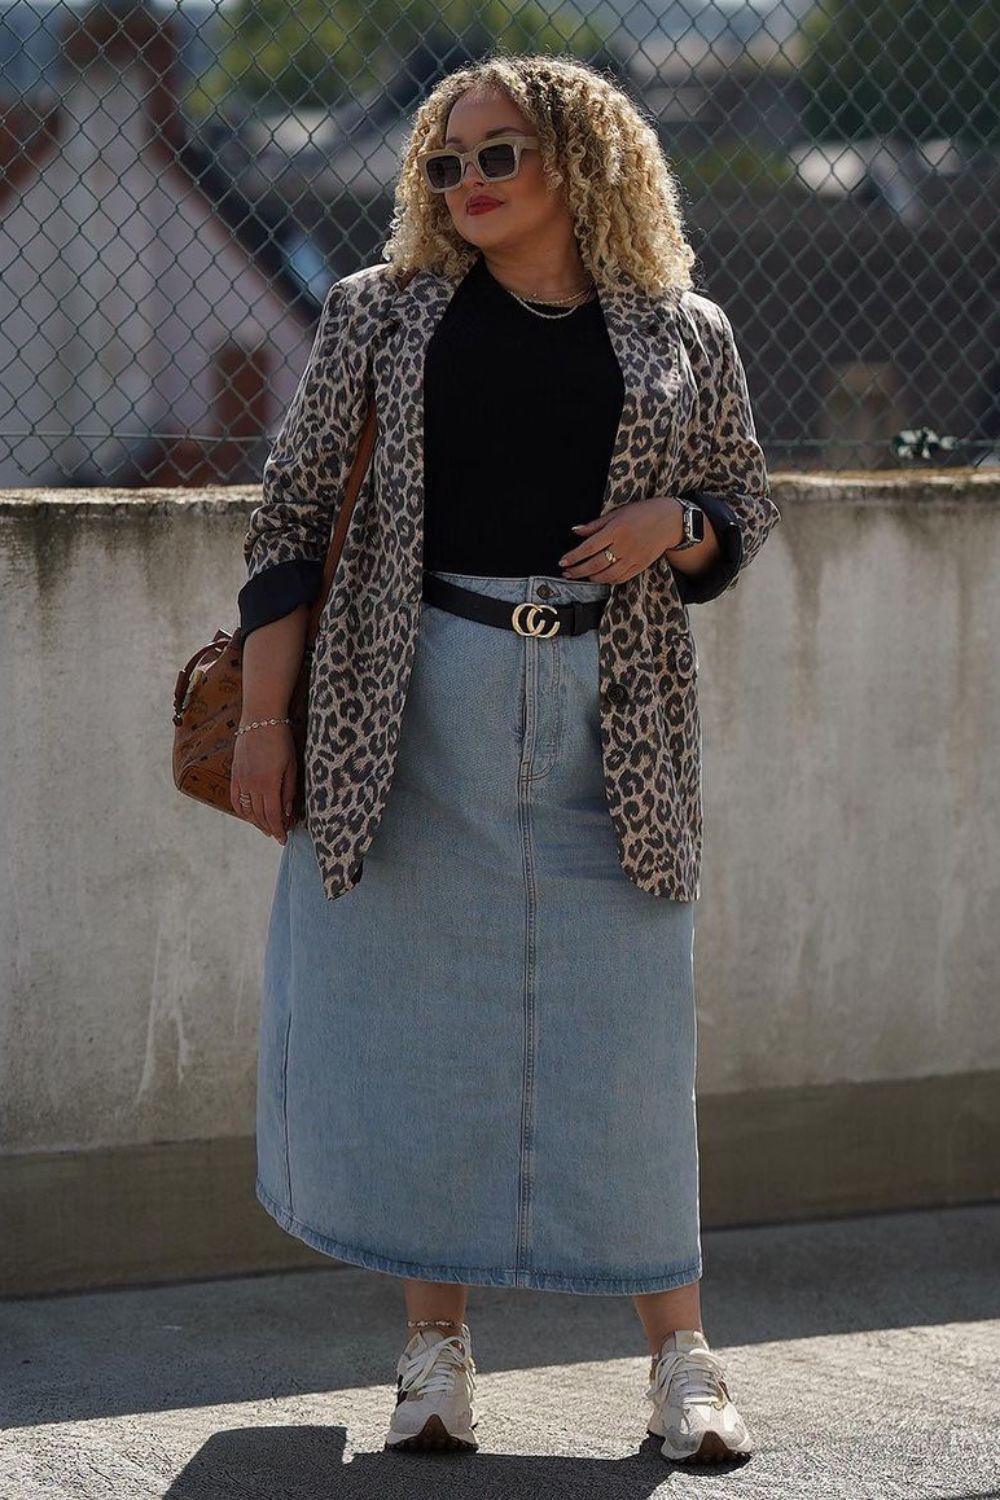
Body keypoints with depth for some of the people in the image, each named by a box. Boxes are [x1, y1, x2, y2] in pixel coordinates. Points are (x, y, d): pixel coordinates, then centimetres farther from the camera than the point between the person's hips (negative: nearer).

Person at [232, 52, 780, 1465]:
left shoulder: (683, 334, 8)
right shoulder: (382, 312, 7)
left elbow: (744, 509, 17)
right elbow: (291, 512, 6)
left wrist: (671, 526, -7)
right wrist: (263, 714, -2)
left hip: (608, 712, 0)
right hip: (413, 700, 0)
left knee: (621, 1028, -1)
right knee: (410, 1013, 0)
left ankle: (681, 1358, 9)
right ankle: (435, 1348, 12)